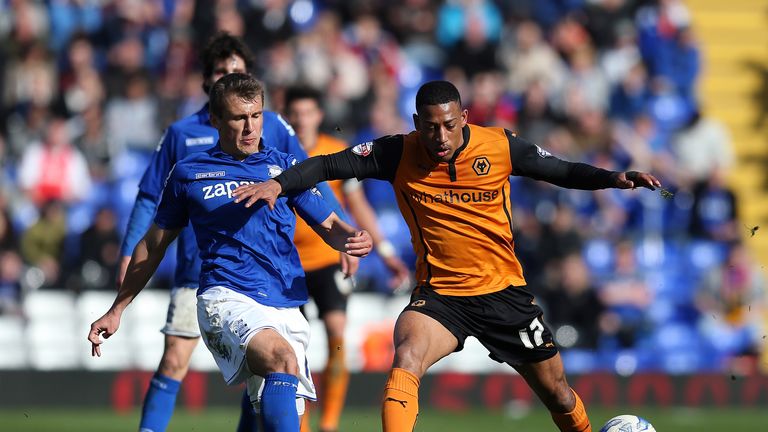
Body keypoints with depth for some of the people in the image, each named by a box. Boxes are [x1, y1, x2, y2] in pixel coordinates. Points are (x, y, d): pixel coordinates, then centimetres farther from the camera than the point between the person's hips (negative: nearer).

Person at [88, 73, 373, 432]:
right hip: (226, 297, -4)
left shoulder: (284, 166, 14)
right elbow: (154, 245, 21)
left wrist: (354, 238, -10)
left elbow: (329, 226, 15)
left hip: (286, 305, 4)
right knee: (282, 358, -33)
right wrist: (117, 310, 22)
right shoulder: (188, 173, 11)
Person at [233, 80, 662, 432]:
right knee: (406, 360, -31)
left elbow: (564, 171, 1)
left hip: (504, 290, 1)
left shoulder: (501, 146, -9)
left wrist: (613, 178, -15)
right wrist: (278, 184, -23)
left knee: (558, 394, 10)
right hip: (438, 295, -1)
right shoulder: (398, 154, -10)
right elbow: (328, 166, -7)